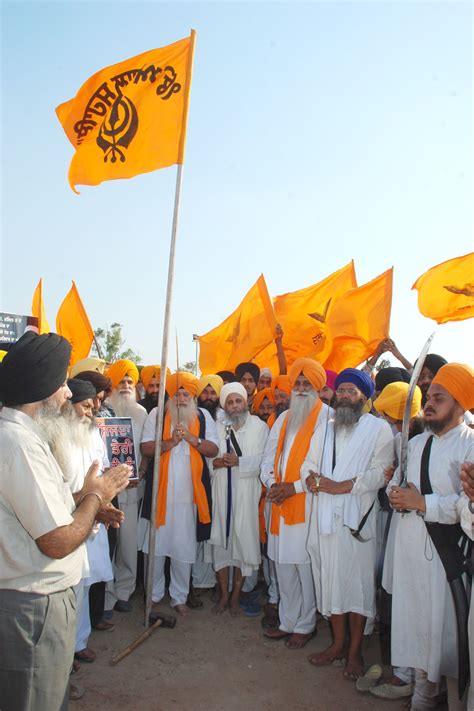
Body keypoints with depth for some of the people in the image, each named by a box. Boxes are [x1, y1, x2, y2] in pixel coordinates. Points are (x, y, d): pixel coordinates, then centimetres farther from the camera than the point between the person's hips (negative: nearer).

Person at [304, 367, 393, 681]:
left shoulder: (378, 428, -2)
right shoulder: (325, 427, 16)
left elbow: (380, 472, -13)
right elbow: (309, 464, 14)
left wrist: (343, 486, -18)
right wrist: (312, 477, -8)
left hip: (358, 517, -5)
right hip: (326, 516, 5)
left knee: (358, 581, 3)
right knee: (330, 578, 12)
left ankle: (355, 650, 20)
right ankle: (338, 643, 29)